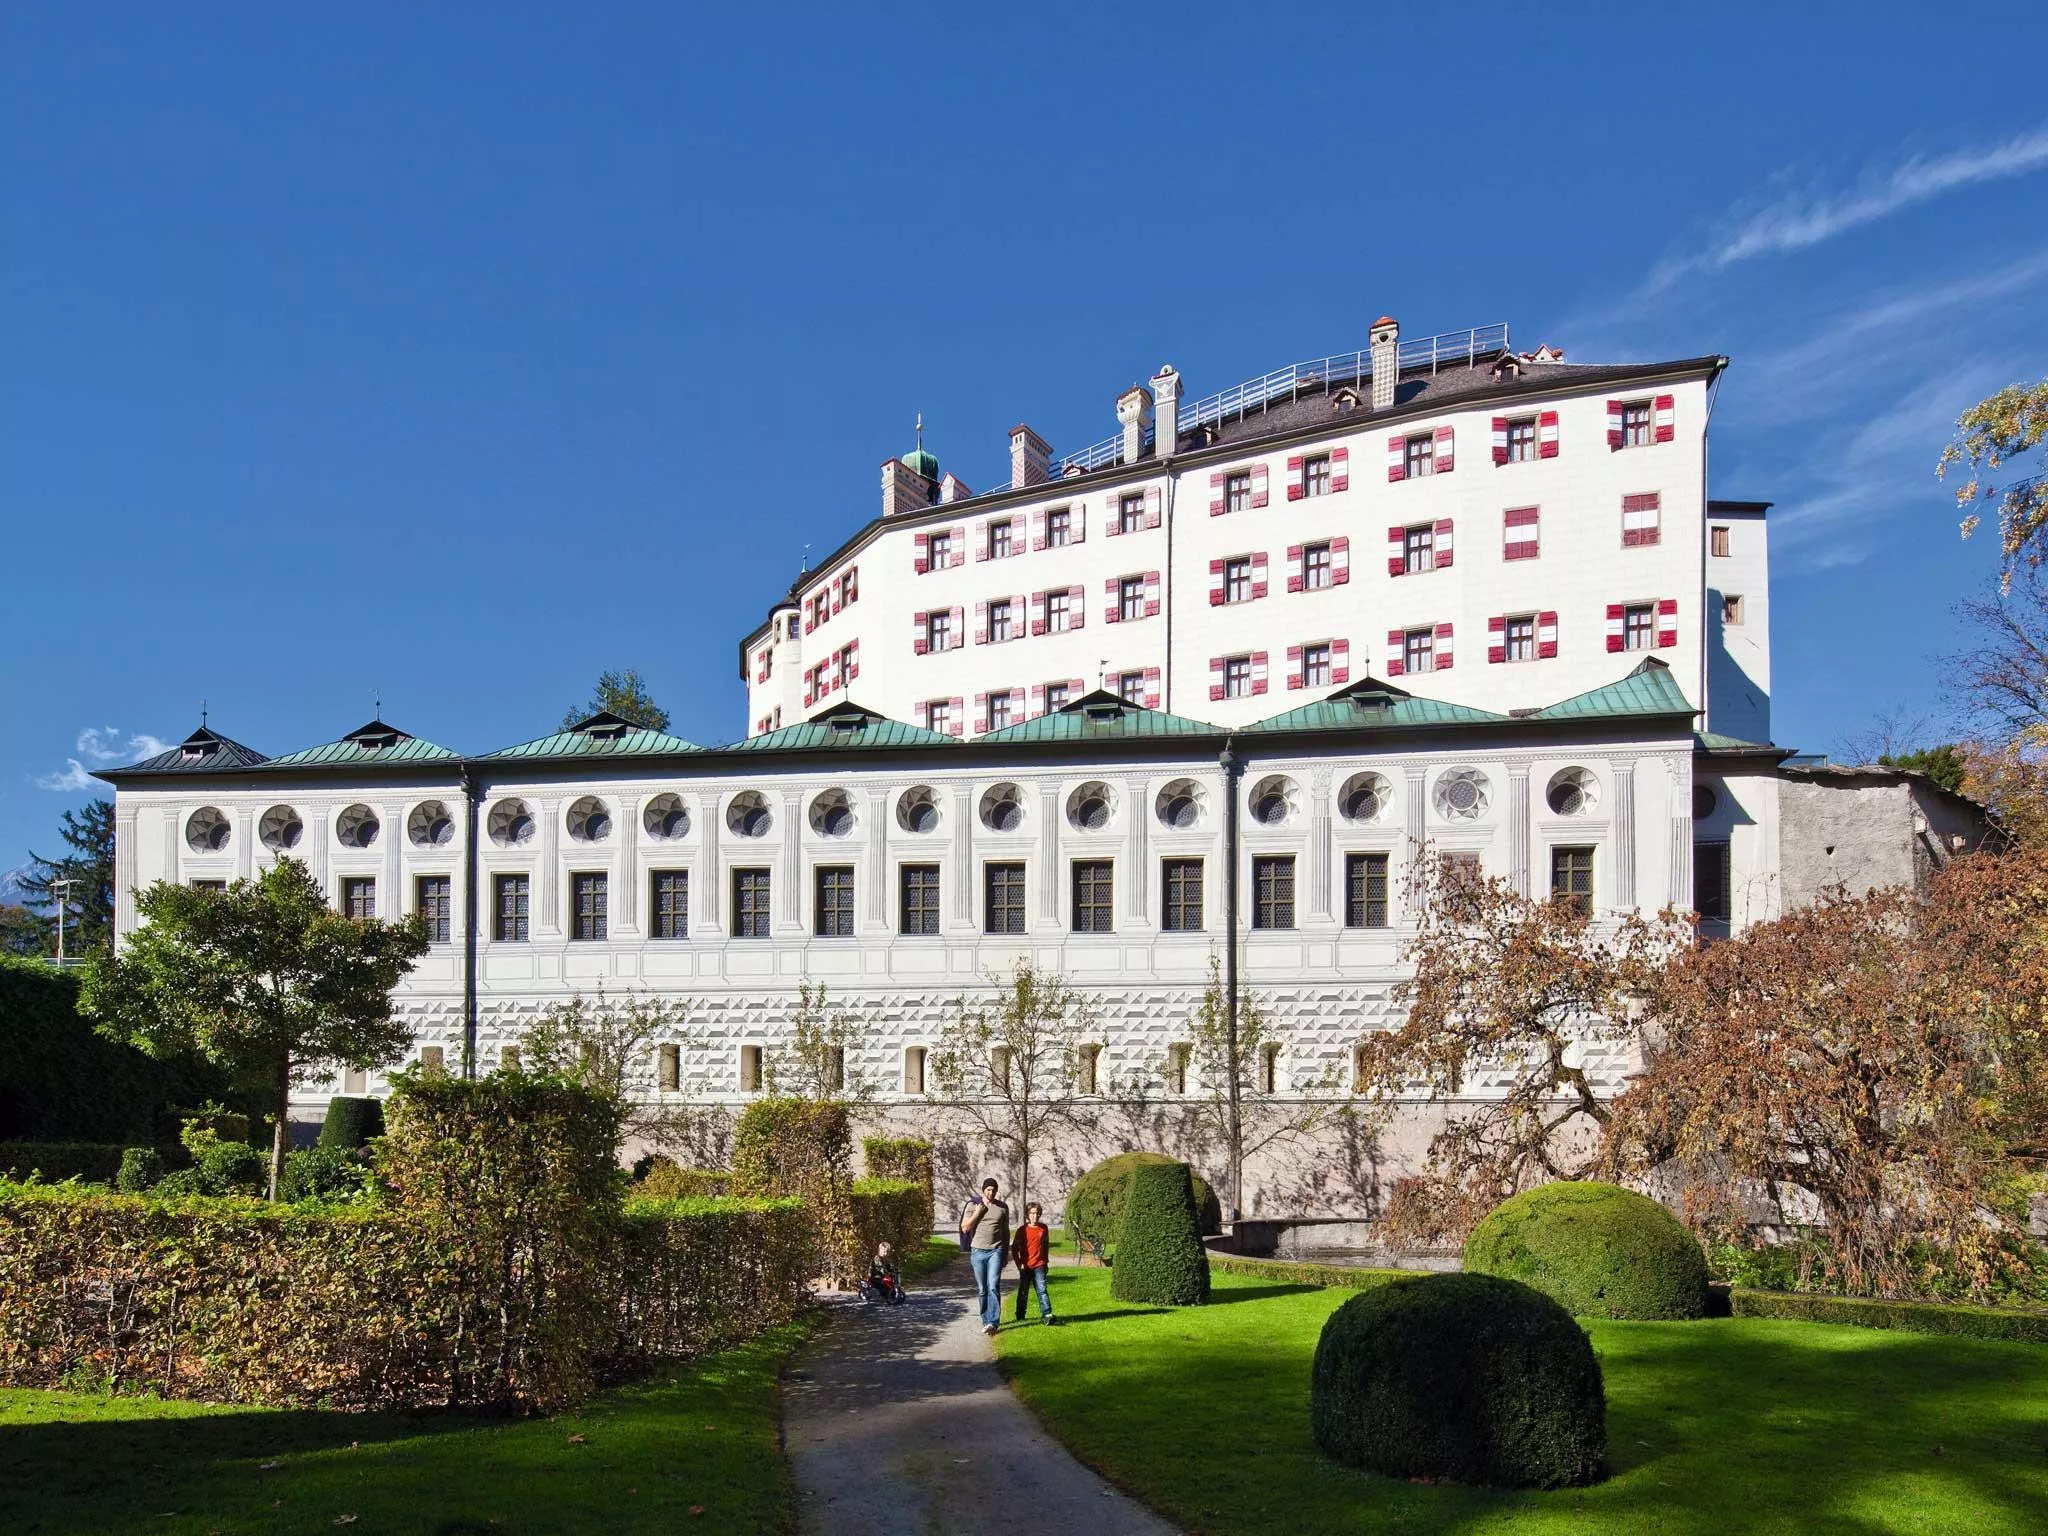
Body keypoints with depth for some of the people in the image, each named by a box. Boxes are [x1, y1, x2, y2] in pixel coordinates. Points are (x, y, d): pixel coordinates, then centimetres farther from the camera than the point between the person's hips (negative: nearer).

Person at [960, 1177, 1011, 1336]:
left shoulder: (1003, 1207, 8)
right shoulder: (973, 1206, 4)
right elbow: (964, 1228, 0)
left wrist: (1006, 1253, 14)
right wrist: (977, 1213, -10)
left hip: (996, 1251, -1)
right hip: (978, 1251, 1)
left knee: (994, 1287, -14)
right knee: (982, 1290, 5)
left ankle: (993, 1323, -20)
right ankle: (986, 1321, 15)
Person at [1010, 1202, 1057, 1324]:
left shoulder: (1044, 1228, 5)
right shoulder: (1022, 1230, -3)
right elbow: (1014, 1248, 2)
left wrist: (1046, 1260, 14)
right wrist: (1019, 1264, -3)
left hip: (1039, 1265, 1)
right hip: (1025, 1267, -1)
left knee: (1042, 1290, -9)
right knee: (1023, 1292, 9)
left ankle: (1046, 1315, -15)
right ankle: (1020, 1316, 22)